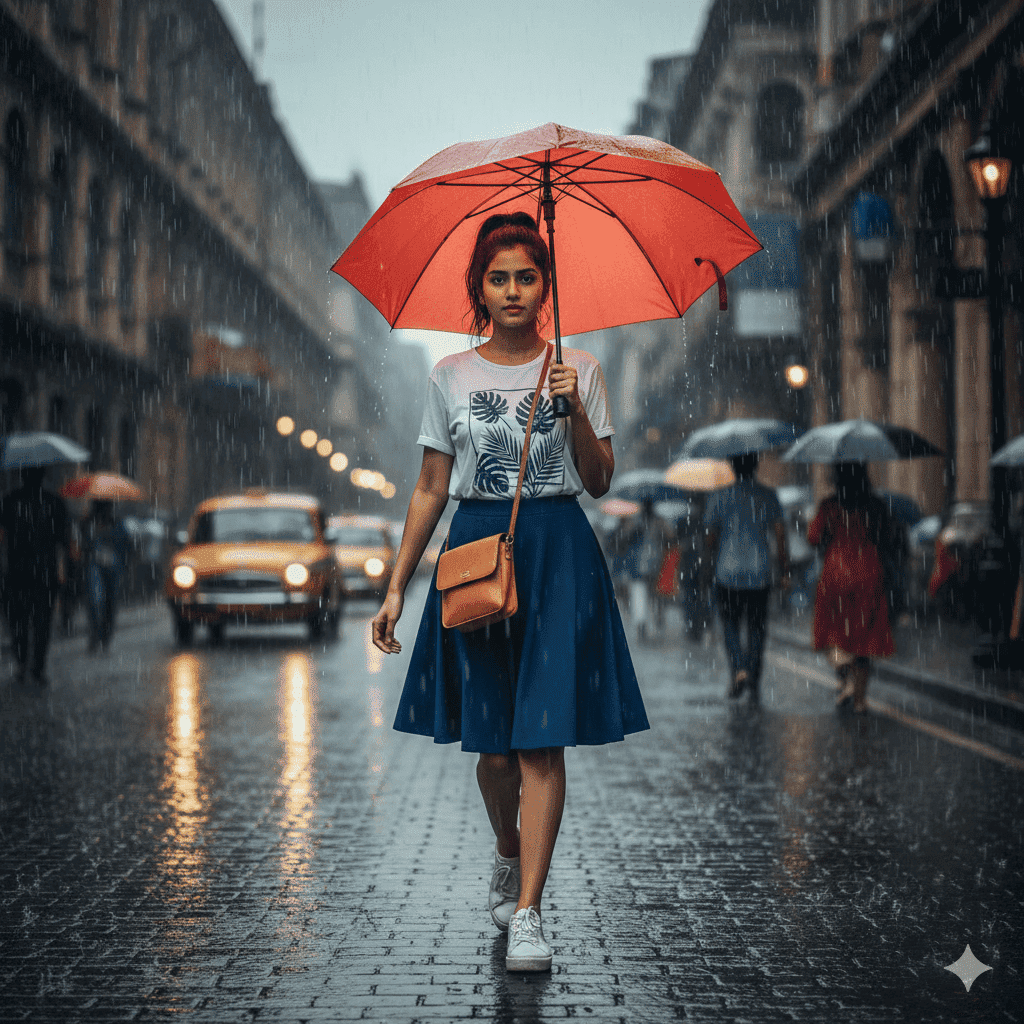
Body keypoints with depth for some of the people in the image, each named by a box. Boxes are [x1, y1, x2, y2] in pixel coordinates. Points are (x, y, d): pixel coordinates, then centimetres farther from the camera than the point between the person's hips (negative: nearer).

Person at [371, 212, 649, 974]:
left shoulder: (578, 370, 5)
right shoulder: (452, 376, 7)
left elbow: (600, 482, 3)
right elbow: (431, 489, 9)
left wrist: (576, 412, -13)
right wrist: (397, 586, 5)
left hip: (557, 553, -1)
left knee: (542, 738, -8)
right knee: (492, 740, 5)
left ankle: (527, 911, -6)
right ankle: (508, 855, 34)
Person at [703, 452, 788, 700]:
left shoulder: (720, 497, -1)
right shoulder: (768, 496, 1)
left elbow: (711, 537, 5)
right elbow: (780, 536, -2)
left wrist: (713, 563, 22)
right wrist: (785, 571, 4)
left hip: (728, 572, -1)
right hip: (759, 573, 1)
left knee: (731, 624, 11)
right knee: (757, 626, 12)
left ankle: (738, 668, -12)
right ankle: (754, 682, 11)